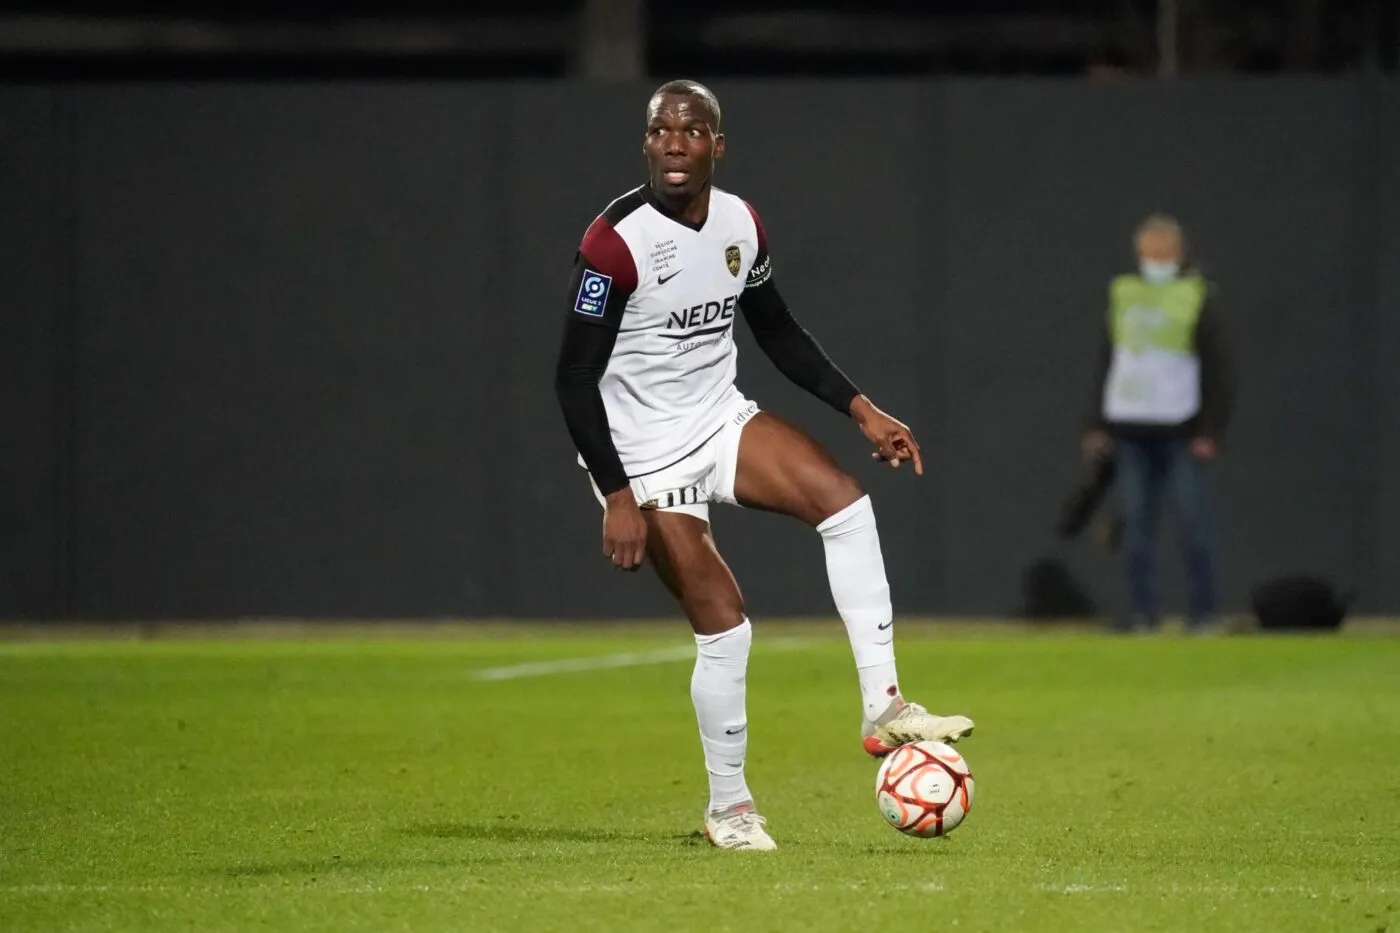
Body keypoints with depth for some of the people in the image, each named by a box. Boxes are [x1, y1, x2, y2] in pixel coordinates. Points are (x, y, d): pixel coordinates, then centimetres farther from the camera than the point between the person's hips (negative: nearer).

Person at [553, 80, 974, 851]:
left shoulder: (740, 224, 0)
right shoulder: (615, 242, -20)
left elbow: (778, 333, 16)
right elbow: (575, 378, -18)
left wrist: (860, 409, 7)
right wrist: (618, 498, -24)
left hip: (722, 423, 6)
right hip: (642, 454, -6)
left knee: (845, 501, -17)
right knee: (723, 625, -10)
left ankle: (883, 709, -15)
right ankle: (727, 807, 9)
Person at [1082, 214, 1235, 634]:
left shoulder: (1196, 299, 1)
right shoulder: (1123, 296, 14)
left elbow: (1219, 371, -1)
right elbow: (1106, 366, 19)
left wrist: (1210, 430, -9)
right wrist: (1097, 424, 11)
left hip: (1180, 433, -4)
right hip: (1129, 431, 4)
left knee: (1193, 521, -4)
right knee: (1136, 524, 3)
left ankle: (1202, 611, 0)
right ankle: (1142, 610, 6)